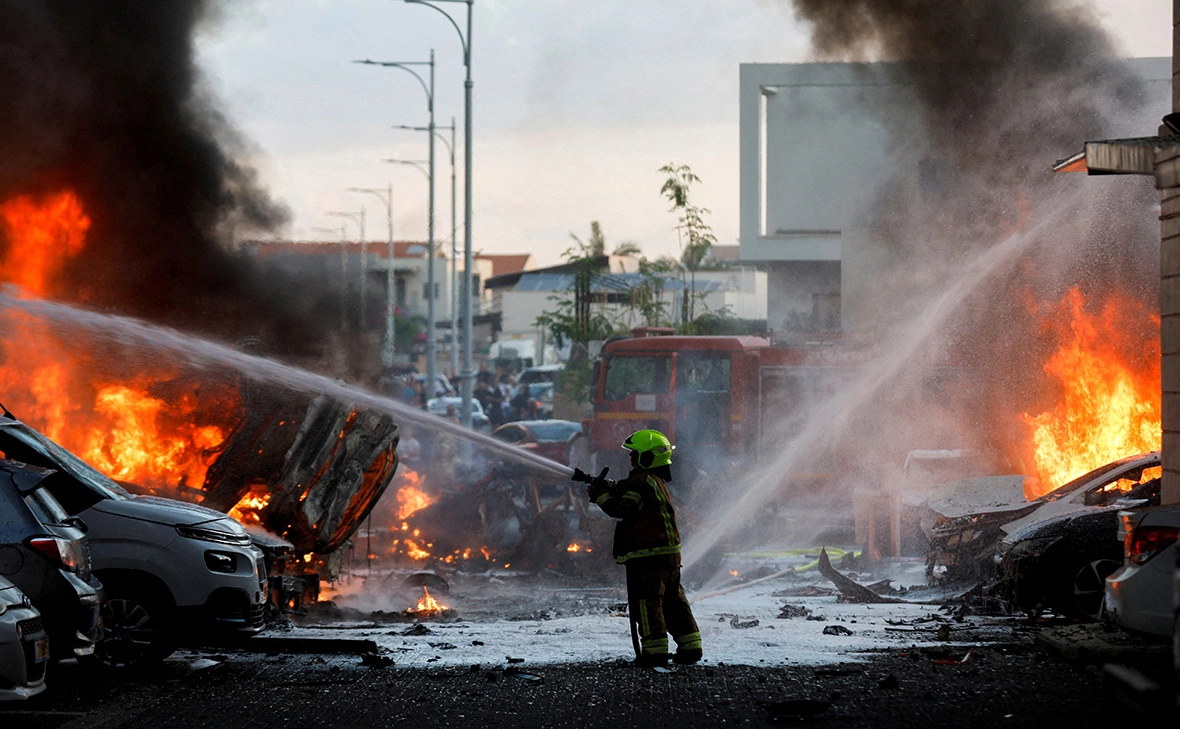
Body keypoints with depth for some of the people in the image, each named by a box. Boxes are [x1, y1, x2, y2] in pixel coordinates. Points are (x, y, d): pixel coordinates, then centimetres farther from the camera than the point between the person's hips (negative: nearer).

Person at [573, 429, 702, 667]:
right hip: (669, 552, 10)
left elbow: (622, 508, -17)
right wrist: (595, 482, 19)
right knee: (672, 600, 13)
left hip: (647, 554, -10)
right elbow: (622, 489, 25)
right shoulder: (656, 481, 20)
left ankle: (655, 648, -9)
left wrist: (599, 495, -6)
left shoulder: (642, 481, -12)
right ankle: (690, 646, 13)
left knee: (646, 601, -6)